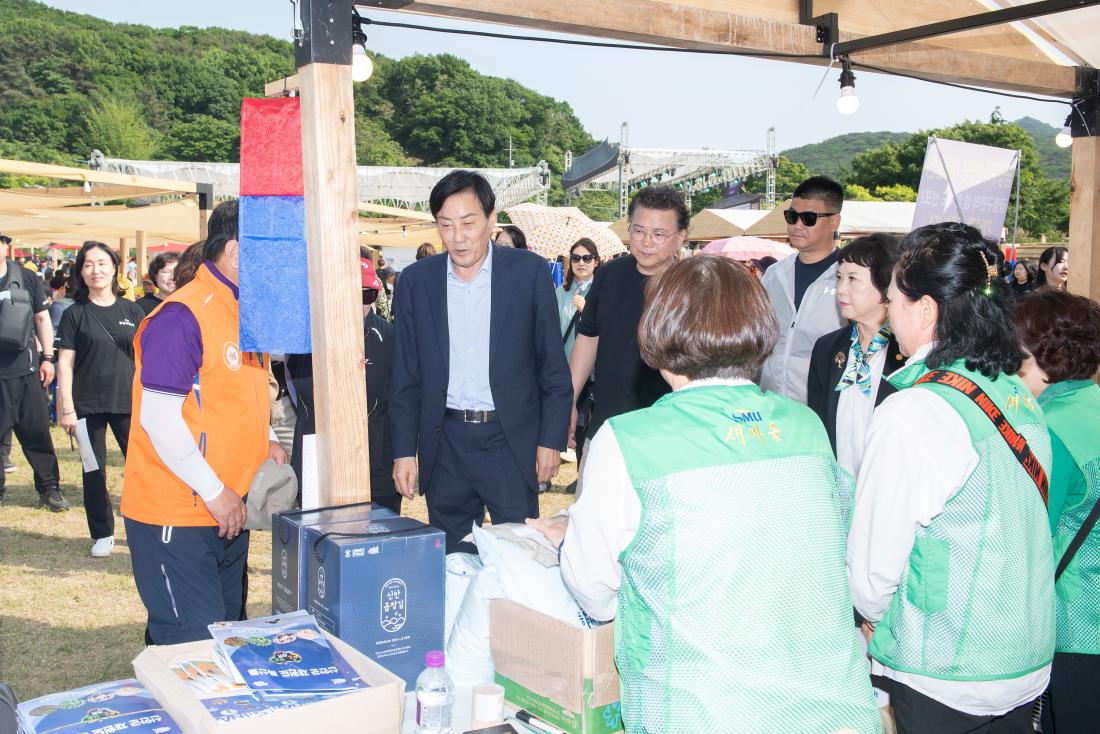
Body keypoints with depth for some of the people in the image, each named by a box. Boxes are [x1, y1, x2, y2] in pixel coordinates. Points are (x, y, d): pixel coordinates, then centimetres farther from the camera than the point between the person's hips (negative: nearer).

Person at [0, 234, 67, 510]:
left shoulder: (27, 279, 4)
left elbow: (42, 319, 10)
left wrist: (47, 358, 4)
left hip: (26, 370, 1)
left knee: (37, 432, 7)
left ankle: (49, 489, 16)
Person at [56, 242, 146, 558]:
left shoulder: (132, 311, 6)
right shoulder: (75, 314, 1)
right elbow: (65, 364, -2)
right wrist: (66, 408, -8)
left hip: (129, 402, 1)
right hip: (87, 406, -1)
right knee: (94, 471, 6)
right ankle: (102, 534, 19)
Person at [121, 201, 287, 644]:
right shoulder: (182, 316, -17)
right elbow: (159, 417, -20)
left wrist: (266, 441, 3)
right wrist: (214, 491, -18)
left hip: (227, 512, 9)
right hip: (176, 518, -9)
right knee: (193, 645, -3)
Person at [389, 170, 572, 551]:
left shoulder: (529, 271, -2)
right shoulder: (416, 280, 3)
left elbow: (553, 365, 0)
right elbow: (405, 375, 6)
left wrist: (552, 438, -4)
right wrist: (404, 450, 3)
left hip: (511, 442, -2)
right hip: (445, 444, 2)